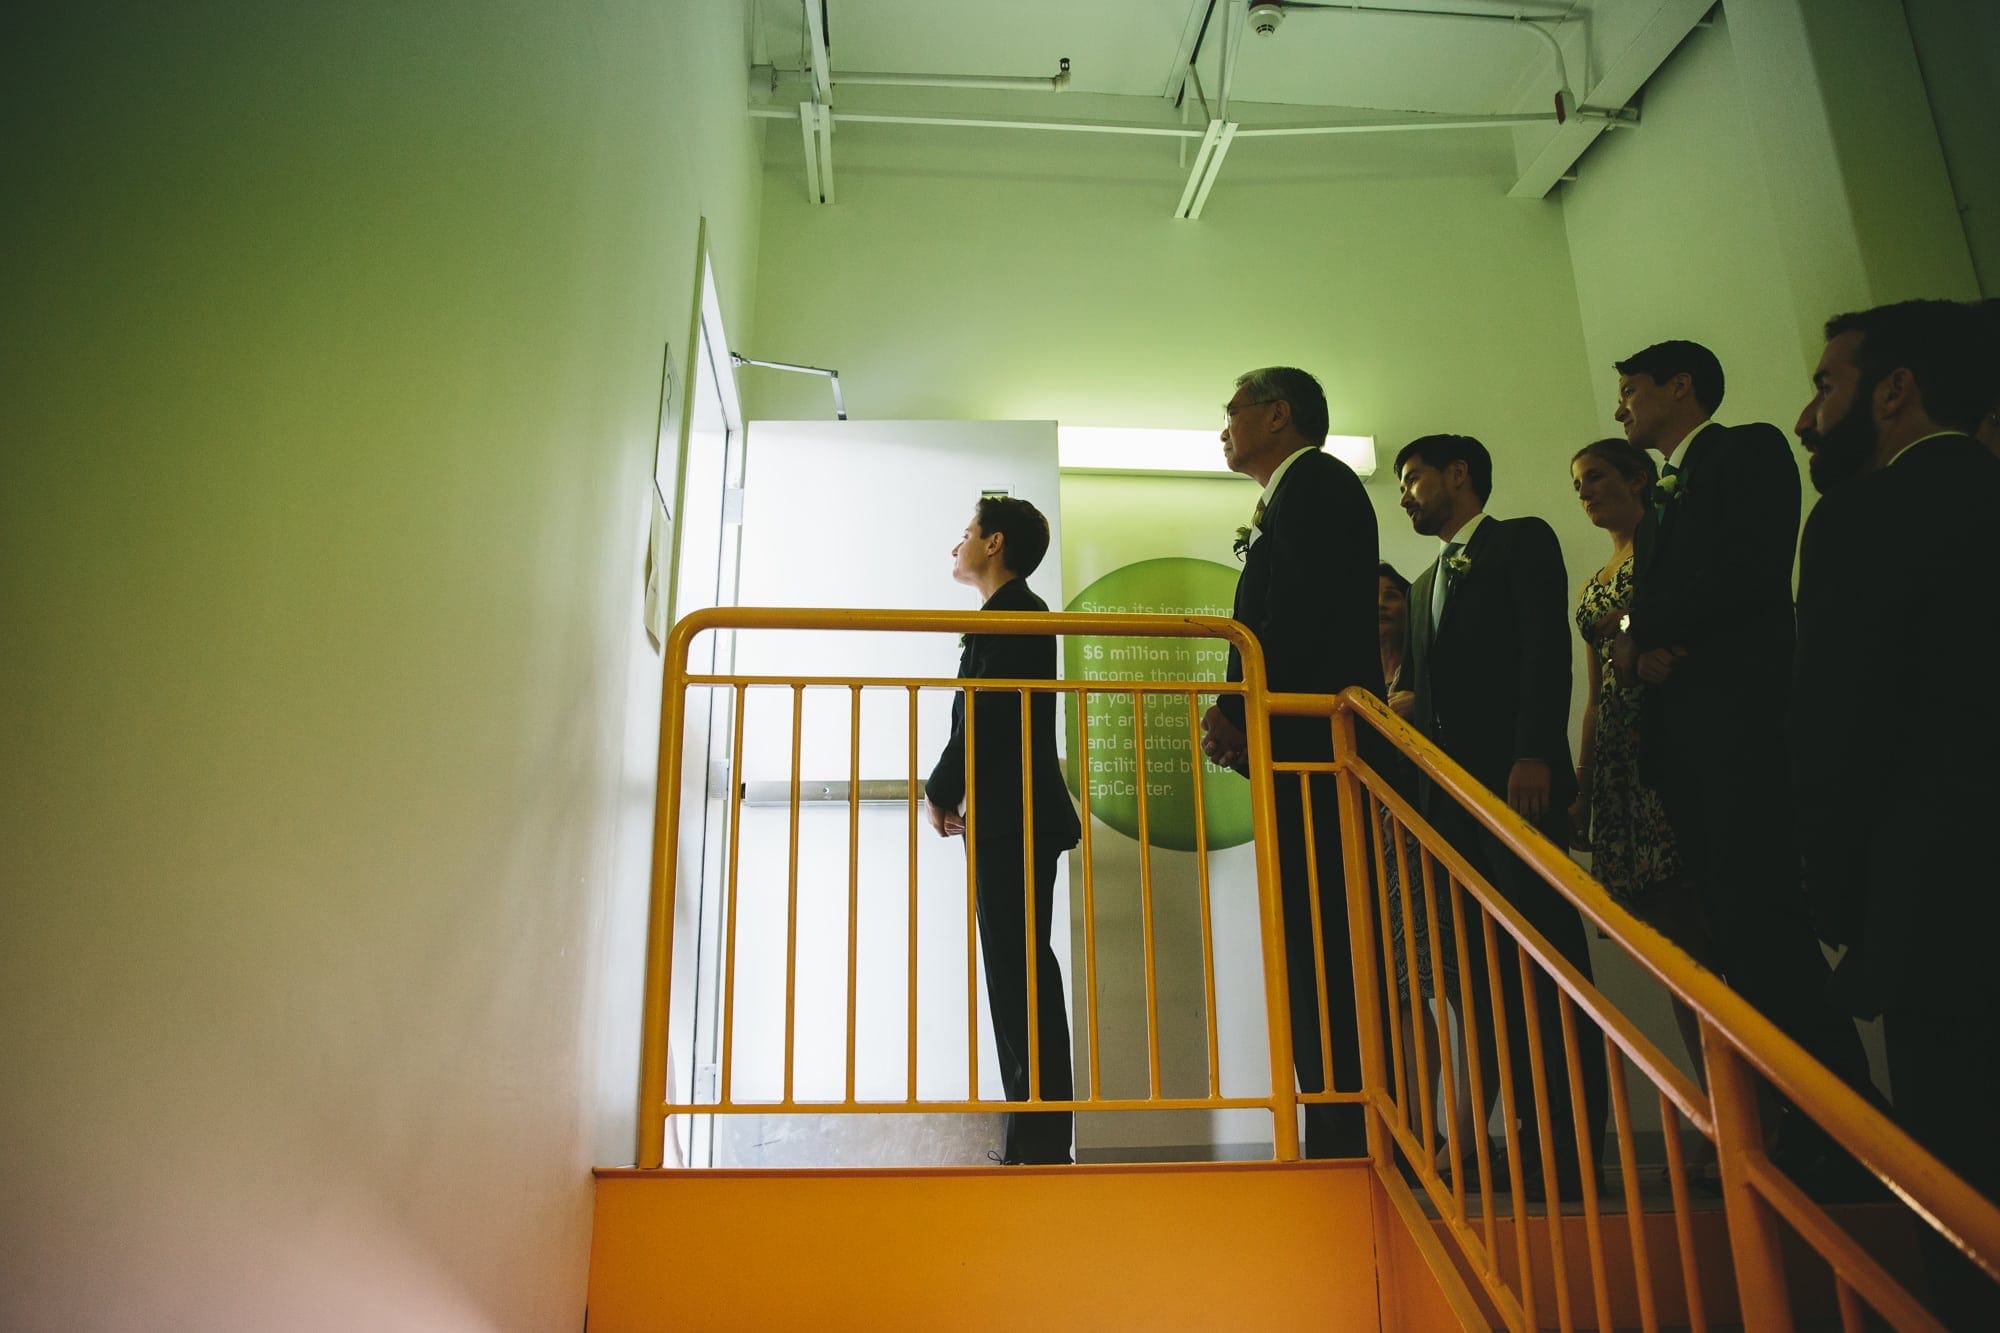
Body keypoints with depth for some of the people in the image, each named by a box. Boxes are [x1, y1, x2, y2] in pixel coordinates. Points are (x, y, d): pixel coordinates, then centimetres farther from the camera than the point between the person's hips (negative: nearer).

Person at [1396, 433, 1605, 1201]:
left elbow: (1546, 649, -10)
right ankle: (1537, 1141, 9)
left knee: (1549, 961, -6)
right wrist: (1422, 784, 9)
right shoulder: (1426, 584, 26)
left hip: (1514, 781, -7)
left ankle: (1576, 1155, 0)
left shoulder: (1522, 541, 4)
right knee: (1497, 975, 5)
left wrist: (1534, 755, -21)